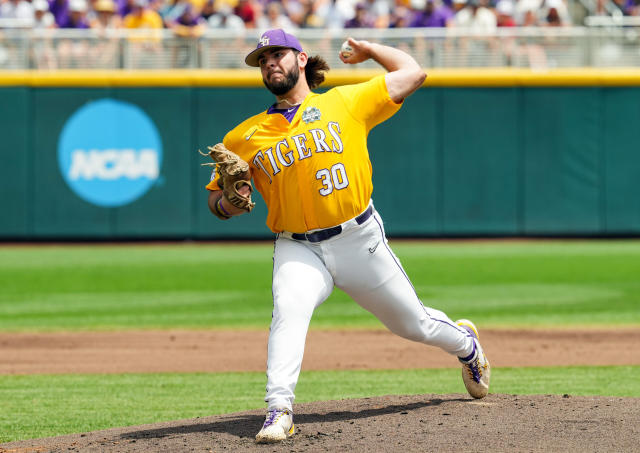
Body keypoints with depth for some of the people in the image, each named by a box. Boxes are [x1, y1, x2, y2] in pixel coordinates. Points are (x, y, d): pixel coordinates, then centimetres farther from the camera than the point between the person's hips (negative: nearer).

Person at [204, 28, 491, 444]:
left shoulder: (346, 102, 2)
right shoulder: (244, 138, 6)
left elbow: (413, 73, 6)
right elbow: (217, 198, 11)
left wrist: (369, 49, 17)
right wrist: (228, 202, -11)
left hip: (360, 240, 0)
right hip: (298, 250, 0)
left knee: (414, 323, 14)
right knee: (288, 311, -31)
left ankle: (466, 343, 46)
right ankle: (279, 410, -34)